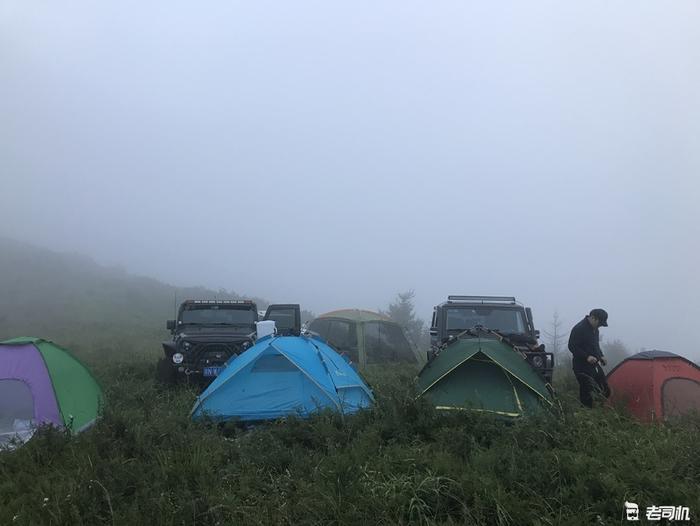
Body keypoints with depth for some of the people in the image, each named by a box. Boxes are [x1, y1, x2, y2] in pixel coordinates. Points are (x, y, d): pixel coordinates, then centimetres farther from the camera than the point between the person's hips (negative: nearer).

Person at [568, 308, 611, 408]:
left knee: (605, 390, 10)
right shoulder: (579, 329, -18)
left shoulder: (594, 329, 10)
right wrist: (586, 357, -24)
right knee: (586, 392, -7)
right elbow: (572, 347, -19)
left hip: (594, 365, 9)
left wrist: (600, 356, 9)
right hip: (582, 367, -9)